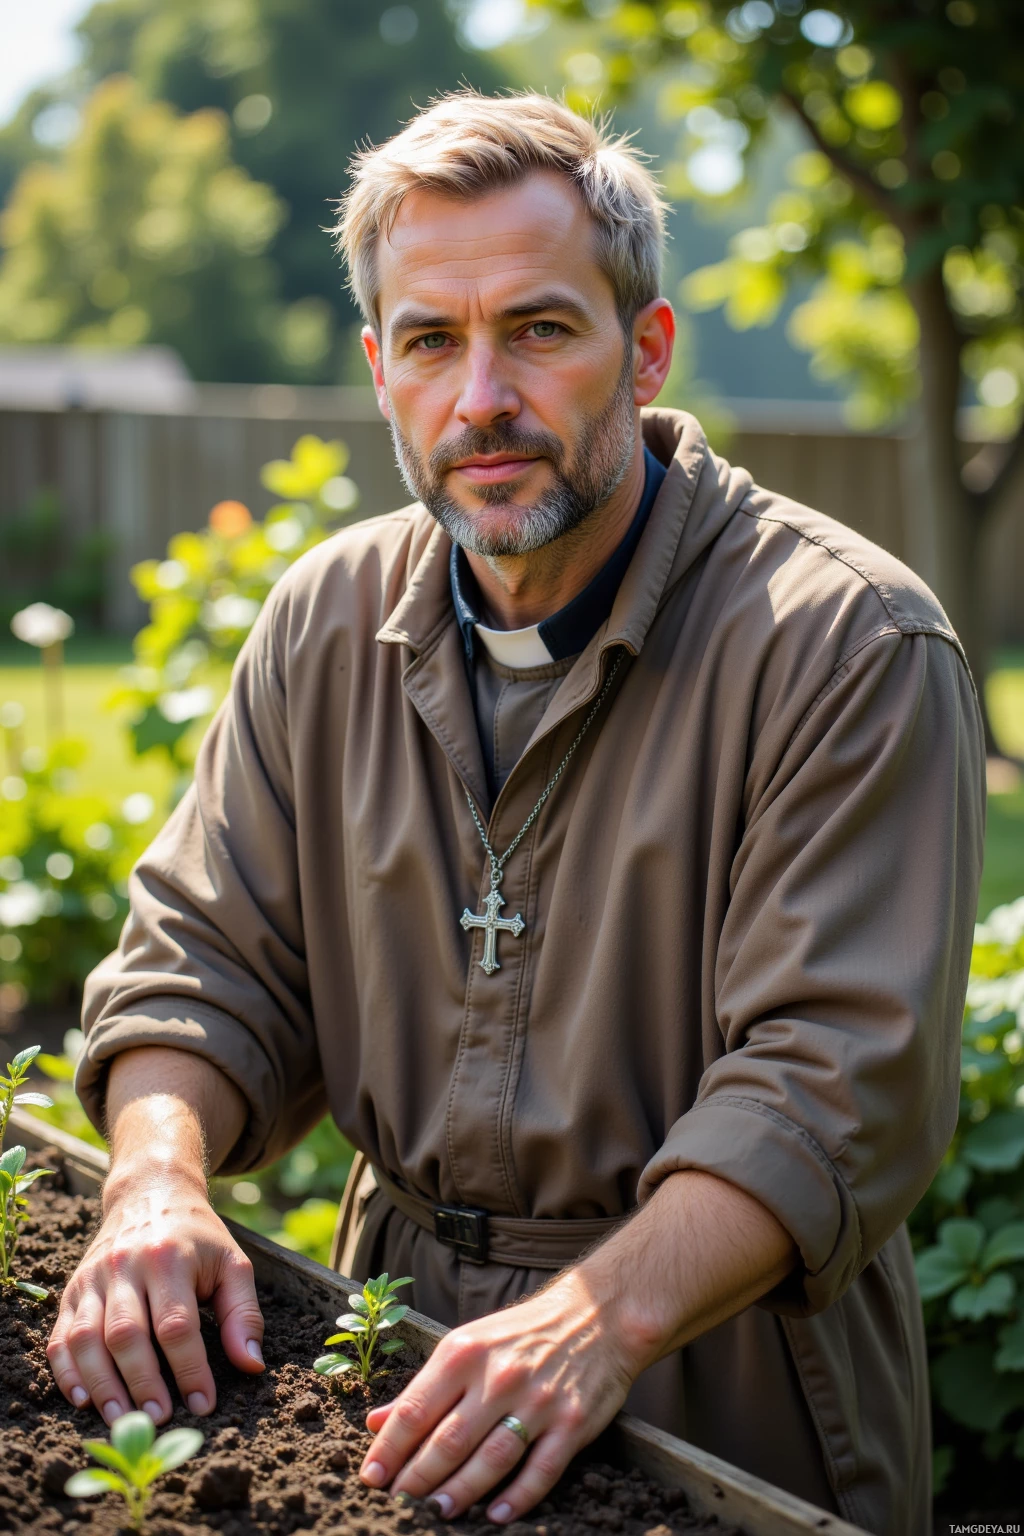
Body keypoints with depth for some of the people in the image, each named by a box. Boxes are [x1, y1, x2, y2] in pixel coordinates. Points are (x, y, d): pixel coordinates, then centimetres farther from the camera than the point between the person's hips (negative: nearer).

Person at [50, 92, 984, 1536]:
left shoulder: (849, 643, -13)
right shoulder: (328, 623, 6)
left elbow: (836, 1075, -19)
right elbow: (211, 959, 7)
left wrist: (604, 1317, -33)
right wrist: (159, 1177, -13)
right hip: (408, 1342, 3)